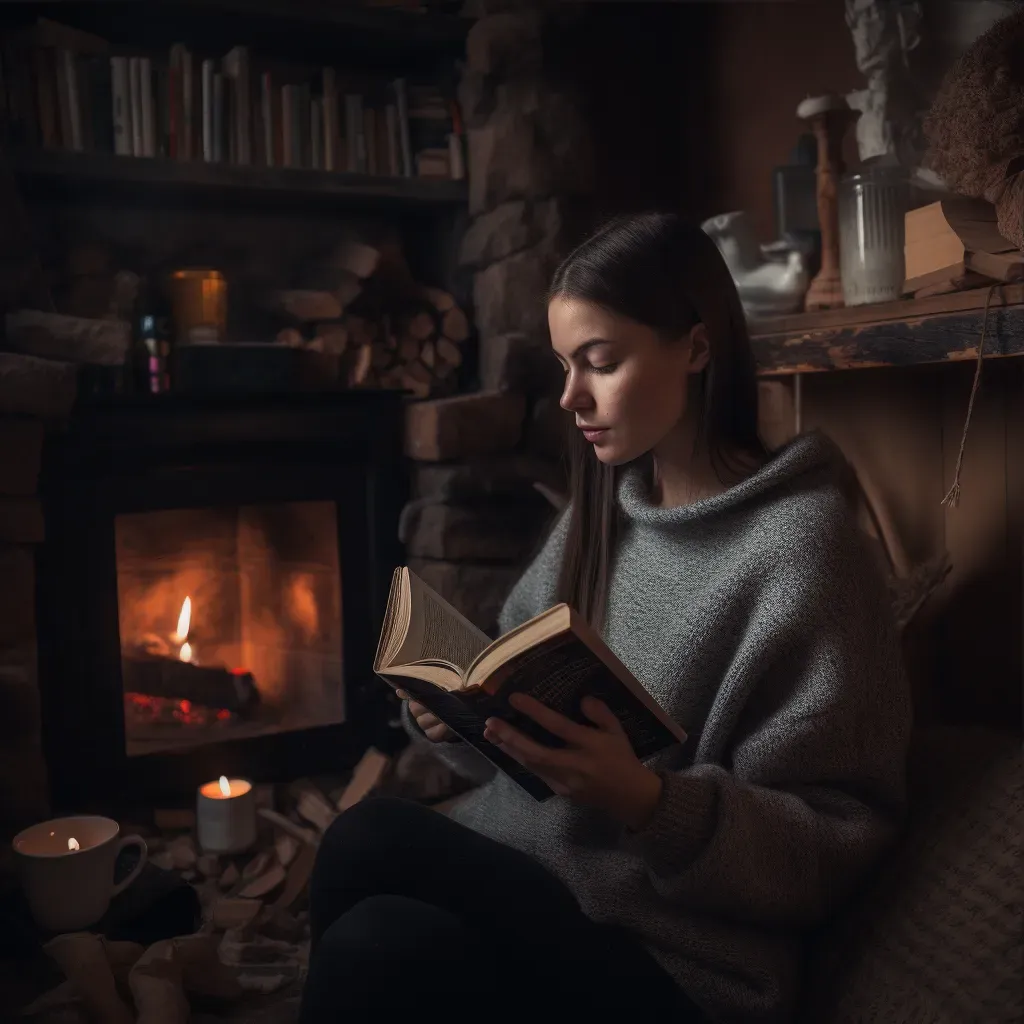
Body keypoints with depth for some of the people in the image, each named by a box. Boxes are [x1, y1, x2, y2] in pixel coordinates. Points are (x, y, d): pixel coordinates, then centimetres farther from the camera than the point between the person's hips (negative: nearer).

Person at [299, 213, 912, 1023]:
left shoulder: (800, 542, -13)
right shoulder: (601, 510, 9)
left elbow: (832, 847, -13)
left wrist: (648, 804, -27)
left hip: (677, 953, -5)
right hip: (525, 864, 6)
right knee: (368, 832, -24)